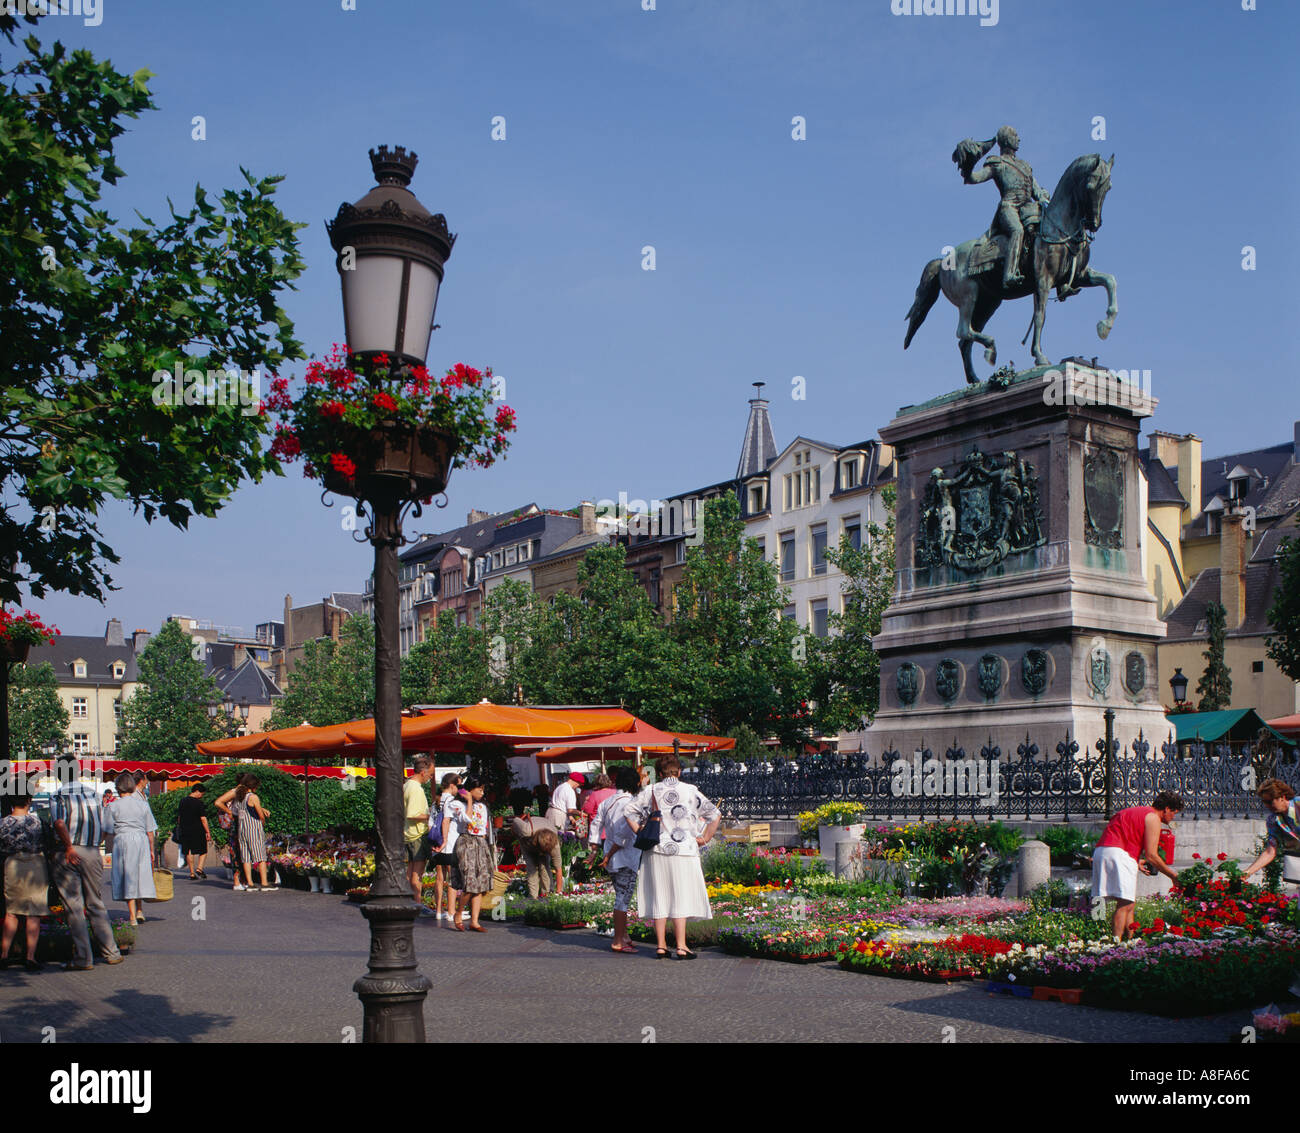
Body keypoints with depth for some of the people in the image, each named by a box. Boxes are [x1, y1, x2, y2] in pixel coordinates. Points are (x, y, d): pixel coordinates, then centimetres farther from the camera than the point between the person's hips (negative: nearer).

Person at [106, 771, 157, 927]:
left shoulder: (114, 806, -3)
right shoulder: (143, 804, 3)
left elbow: (110, 830, 0)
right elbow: (150, 831, 5)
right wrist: (151, 850, 12)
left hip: (122, 840, -2)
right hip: (141, 840, 2)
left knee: (127, 875, 2)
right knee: (140, 875, 15)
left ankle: (132, 916, 0)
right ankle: (140, 911, 15)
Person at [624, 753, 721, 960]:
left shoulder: (651, 792, 2)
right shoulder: (690, 791, -1)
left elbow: (628, 812, 1)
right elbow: (715, 815, -2)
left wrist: (641, 835, 5)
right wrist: (705, 839, 5)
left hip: (656, 851, 2)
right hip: (684, 852, -2)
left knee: (659, 897, 8)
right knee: (681, 898, 4)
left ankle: (661, 946, 9)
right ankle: (681, 947, 2)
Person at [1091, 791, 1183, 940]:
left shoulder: (1137, 812, 28)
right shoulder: (1153, 818, 0)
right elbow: (1151, 855, -6)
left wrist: (1136, 861, 22)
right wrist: (1173, 875, 3)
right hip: (1118, 854, -10)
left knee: (1128, 904, 12)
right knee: (1125, 904, -13)